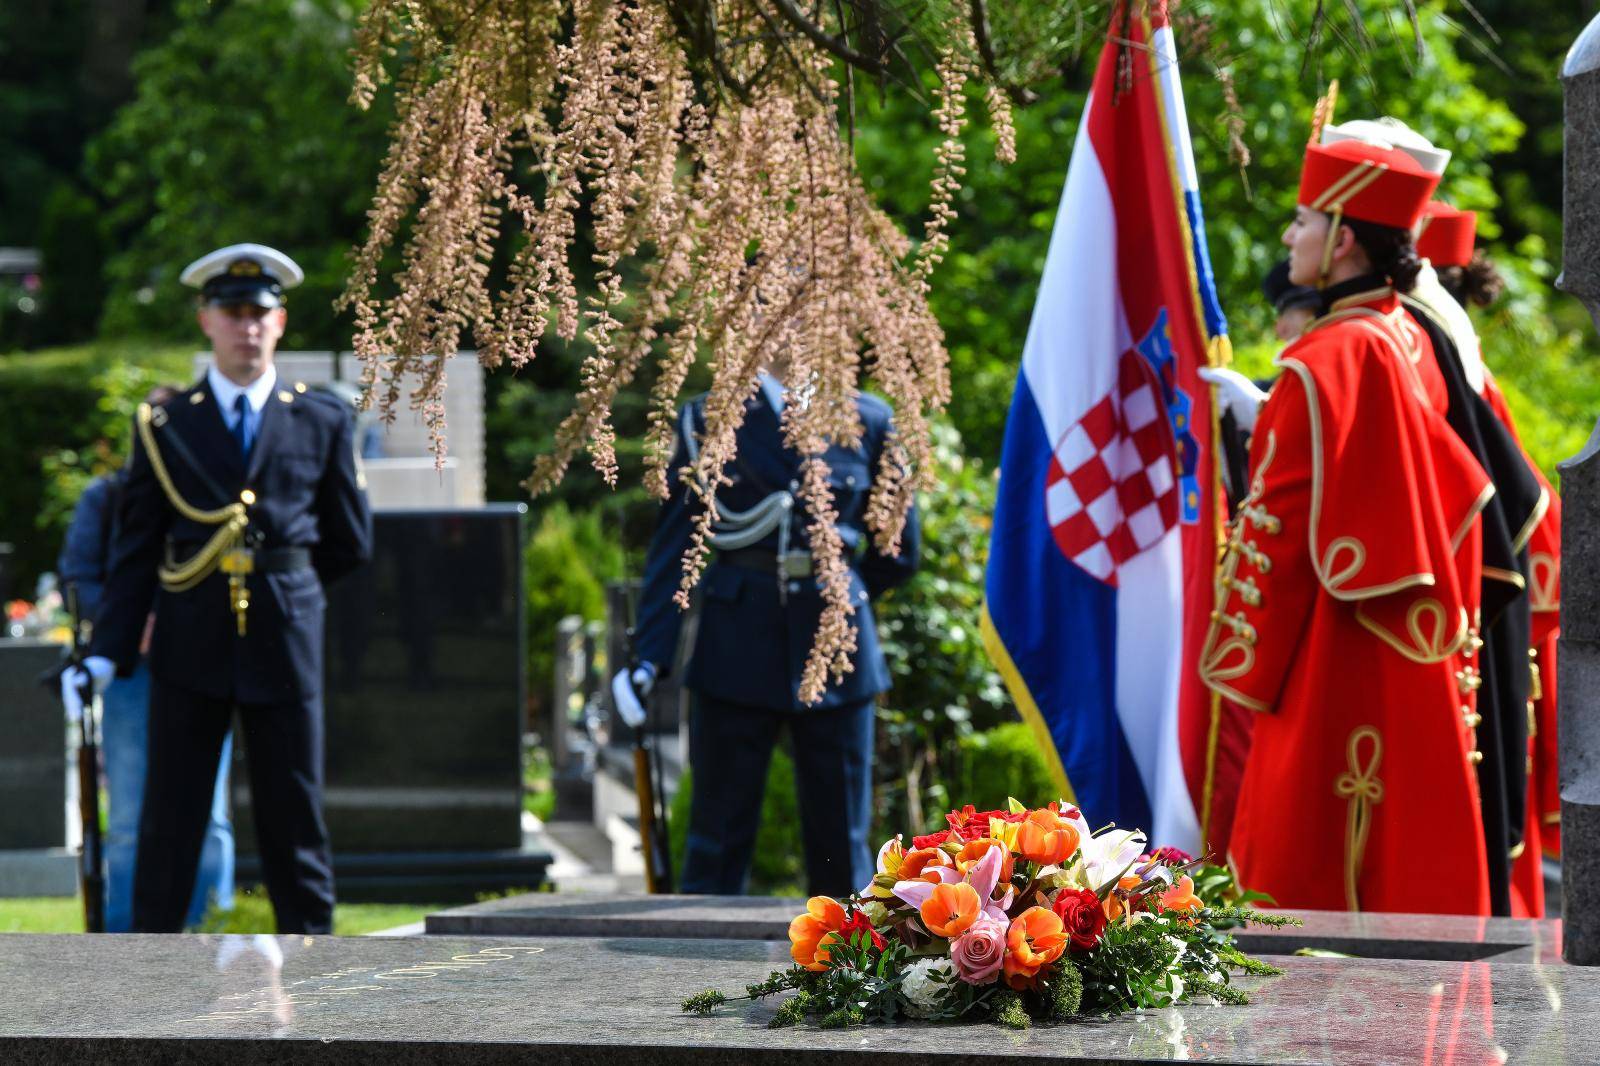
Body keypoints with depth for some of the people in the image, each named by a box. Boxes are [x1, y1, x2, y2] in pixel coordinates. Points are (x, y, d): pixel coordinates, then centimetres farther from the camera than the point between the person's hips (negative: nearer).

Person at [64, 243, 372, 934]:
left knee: (294, 818, 5)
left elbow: (351, 542, 14)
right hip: (190, 650, 0)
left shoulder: (321, 424, 7)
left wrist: (278, 584, 11)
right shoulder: (165, 428, 6)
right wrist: (108, 653, -6)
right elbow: (135, 553, 3)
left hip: (283, 644, 0)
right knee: (170, 818, 1)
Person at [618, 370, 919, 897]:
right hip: (737, 653, -1)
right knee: (719, 836, 0)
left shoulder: (865, 421, 6)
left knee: (841, 838, 4)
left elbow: (898, 552, 13)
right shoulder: (708, 420, 4)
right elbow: (673, 544, -1)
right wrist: (651, 652, -10)